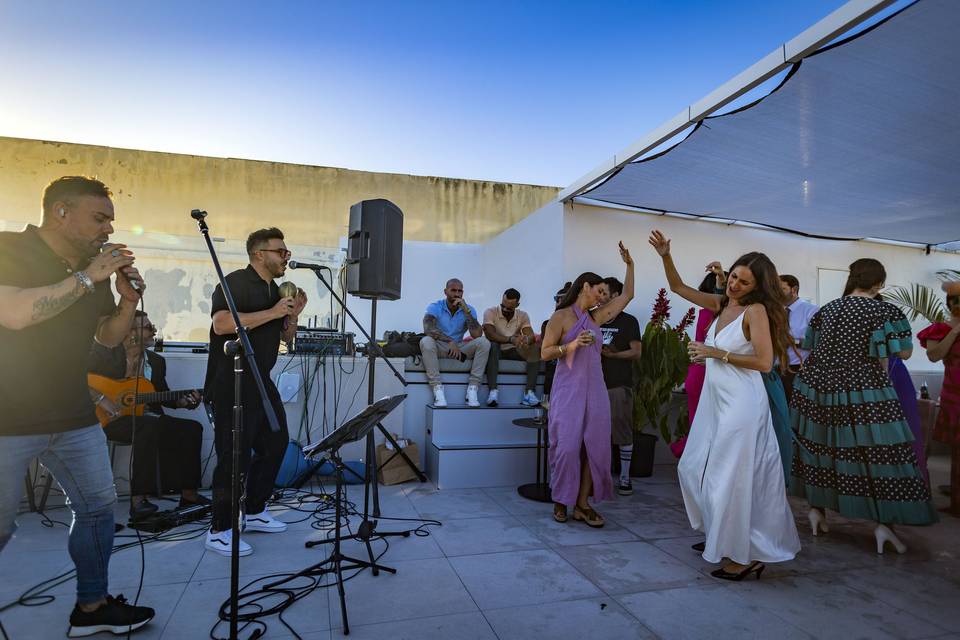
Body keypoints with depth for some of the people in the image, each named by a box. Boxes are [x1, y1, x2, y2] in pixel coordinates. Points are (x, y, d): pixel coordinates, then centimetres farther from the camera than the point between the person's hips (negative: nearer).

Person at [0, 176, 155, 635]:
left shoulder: (96, 271, 9)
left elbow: (108, 337, 14)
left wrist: (129, 301, -4)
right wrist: (87, 278, -23)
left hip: (73, 418, 7)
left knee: (97, 506, 10)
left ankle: (92, 606, 25)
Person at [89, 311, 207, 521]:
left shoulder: (156, 361, 12)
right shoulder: (104, 351, -4)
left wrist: (184, 401, -4)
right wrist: (100, 399, -22)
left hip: (147, 420, 6)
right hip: (109, 418, -6)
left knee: (192, 428, -12)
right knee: (149, 424, -37)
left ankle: (188, 495, -6)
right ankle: (138, 500, -33)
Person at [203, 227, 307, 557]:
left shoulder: (275, 290, 16)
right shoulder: (235, 283, -11)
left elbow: (286, 337, 21)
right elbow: (221, 324, -27)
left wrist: (293, 314, 1)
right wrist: (273, 312, -24)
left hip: (261, 382, 9)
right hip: (232, 384, -9)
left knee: (276, 443, 13)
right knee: (235, 455, -6)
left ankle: (254, 512, 28)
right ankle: (219, 531, 7)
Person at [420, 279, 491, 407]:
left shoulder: (468, 309, -2)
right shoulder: (435, 307, -8)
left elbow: (477, 334, -17)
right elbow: (428, 329, -27)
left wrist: (466, 310, -23)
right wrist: (450, 341, -37)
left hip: (460, 348, 2)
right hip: (439, 348, -2)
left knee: (484, 343, -22)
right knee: (426, 341, -35)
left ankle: (472, 389, -24)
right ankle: (437, 390, -33)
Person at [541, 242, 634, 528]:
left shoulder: (597, 317, 14)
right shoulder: (560, 316, -3)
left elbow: (627, 295, 21)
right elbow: (545, 353, -6)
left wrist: (629, 264, 16)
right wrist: (571, 345, -19)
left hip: (595, 389, 6)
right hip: (568, 389, -6)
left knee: (594, 446, 2)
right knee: (567, 446, -4)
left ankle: (582, 504, 9)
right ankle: (561, 501, 12)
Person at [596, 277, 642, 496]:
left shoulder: (628, 321, 2)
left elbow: (636, 352, -4)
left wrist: (612, 354, -14)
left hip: (619, 385, -4)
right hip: (596, 383, 4)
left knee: (622, 430, -2)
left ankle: (624, 476, 8)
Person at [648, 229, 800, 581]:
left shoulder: (756, 310, -13)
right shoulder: (721, 304, 7)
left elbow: (765, 362, -19)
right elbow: (678, 287, 13)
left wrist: (716, 353, -18)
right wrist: (665, 256, -1)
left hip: (741, 403, -9)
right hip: (715, 400, 9)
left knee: (732, 478, -1)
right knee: (694, 468, 17)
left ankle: (747, 555, 17)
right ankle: (720, 534, 35)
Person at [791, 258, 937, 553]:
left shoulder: (825, 310, 8)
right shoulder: (885, 311, -6)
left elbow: (810, 349, 14)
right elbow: (904, 353, -5)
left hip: (818, 385, 5)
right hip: (863, 392, -5)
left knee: (822, 446, 13)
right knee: (879, 452, 4)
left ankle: (817, 508, 21)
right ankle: (884, 523, 5)